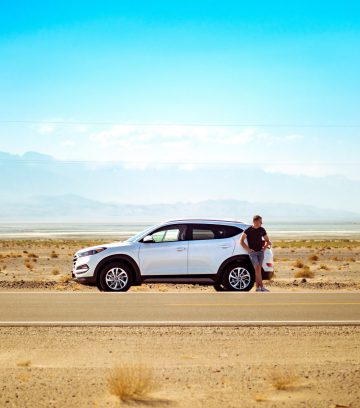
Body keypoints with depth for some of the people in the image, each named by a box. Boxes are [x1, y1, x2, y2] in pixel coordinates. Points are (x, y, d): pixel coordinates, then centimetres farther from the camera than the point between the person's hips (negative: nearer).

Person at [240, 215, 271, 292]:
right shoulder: (248, 230, -4)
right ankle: (262, 287, -17)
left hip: (260, 252, 4)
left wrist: (265, 247, 3)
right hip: (252, 252, -4)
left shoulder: (262, 230, 8)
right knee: (257, 268, -14)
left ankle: (257, 287, 5)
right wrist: (248, 249, -7)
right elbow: (241, 241, -2)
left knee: (258, 269, 3)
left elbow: (267, 240, 20)